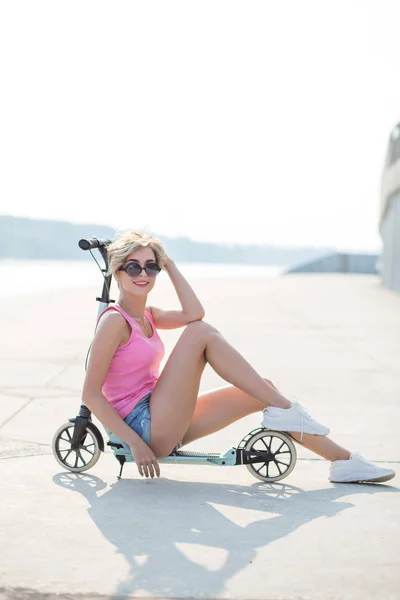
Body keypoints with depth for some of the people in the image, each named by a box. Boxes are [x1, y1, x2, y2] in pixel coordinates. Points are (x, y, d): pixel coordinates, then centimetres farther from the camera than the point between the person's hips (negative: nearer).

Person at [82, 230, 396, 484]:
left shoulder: (146, 316, 13)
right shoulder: (115, 320, -13)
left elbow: (193, 314, -5)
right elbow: (91, 395, -17)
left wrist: (169, 264, -1)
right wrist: (135, 444, -21)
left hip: (163, 428, 9)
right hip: (143, 427, -9)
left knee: (263, 390, 3)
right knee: (202, 333, -18)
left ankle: (343, 460, 5)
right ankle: (282, 408, -12)